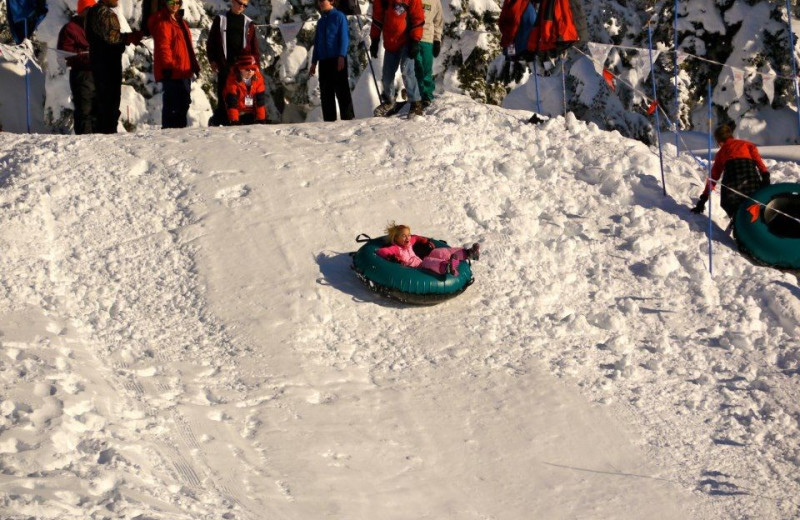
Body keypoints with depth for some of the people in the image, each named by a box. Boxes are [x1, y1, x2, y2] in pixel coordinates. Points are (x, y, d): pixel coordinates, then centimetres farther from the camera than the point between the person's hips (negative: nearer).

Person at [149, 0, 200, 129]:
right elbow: (163, 46, -18)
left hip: (184, 70, 10)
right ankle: (169, 128, -6)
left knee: (184, 101, 13)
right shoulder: (163, 22, -10)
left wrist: (194, 65, 23)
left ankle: (180, 127, 20)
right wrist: (167, 66, -24)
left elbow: (187, 46, 26)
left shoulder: (179, 21, 20)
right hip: (172, 71, -10)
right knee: (172, 102, -9)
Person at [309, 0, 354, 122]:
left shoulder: (339, 16, 1)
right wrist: (314, 62, 17)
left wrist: (341, 56, -17)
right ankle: (329, 120, 7)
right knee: (326, 93, 4)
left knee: (342, 91, -9)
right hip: (324, 61, 7)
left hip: (337, 60, -7)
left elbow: (344, 37, -7)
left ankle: (348, 118, -8)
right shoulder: (321, 21, 21)